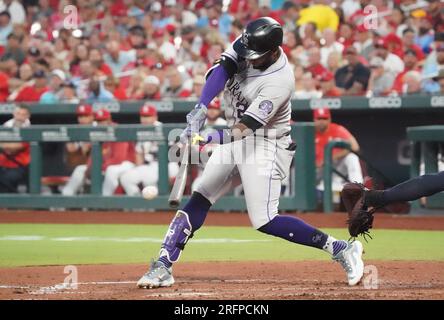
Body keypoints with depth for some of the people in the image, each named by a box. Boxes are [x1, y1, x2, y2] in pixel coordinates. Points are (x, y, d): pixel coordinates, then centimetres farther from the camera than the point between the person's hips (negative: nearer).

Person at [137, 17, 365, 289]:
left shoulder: (279, 82, -28)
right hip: (234, 139, 8)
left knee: (264, 221, -14)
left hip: (266, 146, -7)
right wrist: (201, 109, -32)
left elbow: (242, 130, -32)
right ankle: (163, 267, -2)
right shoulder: (248, 45, -8)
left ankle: (341, 249, -6)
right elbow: (220, 70, -17)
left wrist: (208, 138, -47)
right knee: (199, 201, -1)